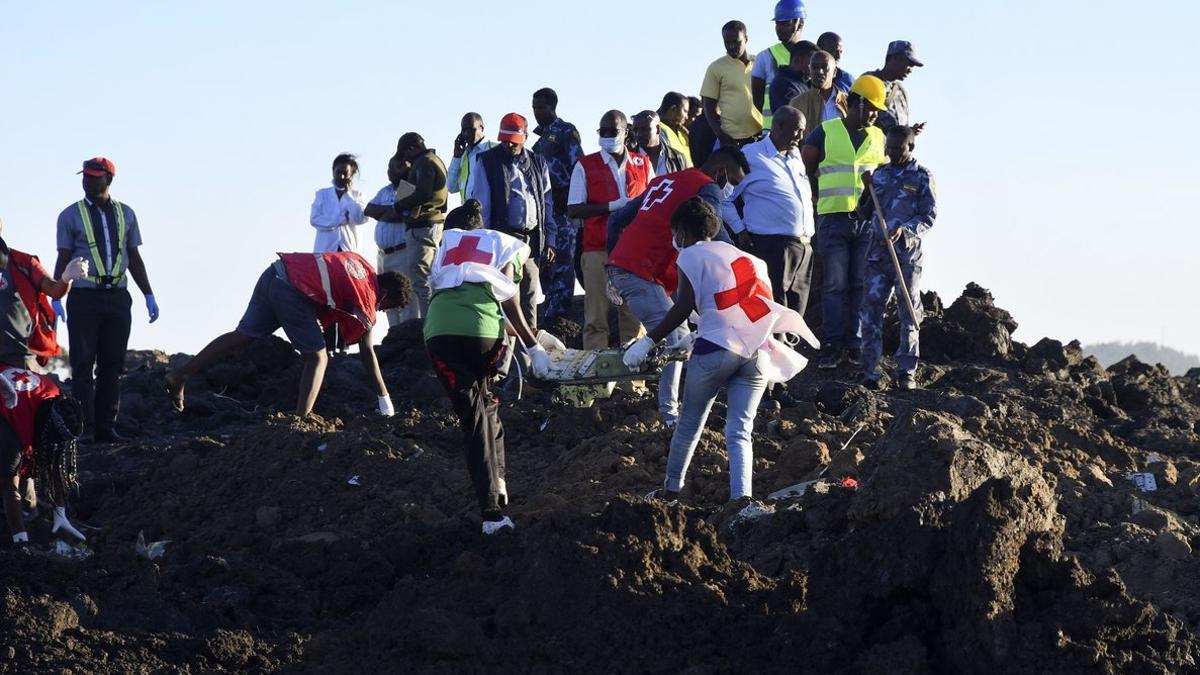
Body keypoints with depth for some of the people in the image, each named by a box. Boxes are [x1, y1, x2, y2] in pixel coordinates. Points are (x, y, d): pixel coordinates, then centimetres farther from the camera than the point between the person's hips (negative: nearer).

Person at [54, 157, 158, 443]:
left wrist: (149, 296, 11)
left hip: (117, 298, 3)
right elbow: (64, 259, 0)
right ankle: (82, 427, -3)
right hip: (84, 298, -3)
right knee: (83, 366, -4)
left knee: (112, 366, 4)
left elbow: (134, 258, 16)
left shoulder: (126, 214, 11)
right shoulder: (70, 216, 2)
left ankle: (106, 427, 7)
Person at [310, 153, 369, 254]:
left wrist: (348, 193, 1)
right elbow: (314, 220, 0)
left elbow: (361, 218, -5)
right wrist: (343, 219, -6)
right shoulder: (322, 194, 14)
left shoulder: (357, 196, 13)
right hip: (324, 250, 0)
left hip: (349, 250, 0)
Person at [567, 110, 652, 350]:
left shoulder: (643, 164, 14)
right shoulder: (585, 166, 7)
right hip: (598, 249, -2)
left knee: (634, 314, 0)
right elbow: (573, 210, -1)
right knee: (596, 316, -5)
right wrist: (611, 206, -12)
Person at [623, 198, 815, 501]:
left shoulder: (691, 255, 7)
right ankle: (741, 498, -16)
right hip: (757, 352, 4)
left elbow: (683, 307, -5)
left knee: (690, 422, 14)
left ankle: (672, 490, 25)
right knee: (739, 432, 1)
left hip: (716, 348, -4)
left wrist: (648, 342, -4)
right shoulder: (744, 257, 25)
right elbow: (767, 302, 22)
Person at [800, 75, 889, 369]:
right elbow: (804, 169, 8)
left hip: (868, 221, 3)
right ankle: (833, 346, -1)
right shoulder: (825, 133, 2)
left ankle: (857, 345, 7)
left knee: (861, 286, 3)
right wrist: (821, 198, 7)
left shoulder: (878, 138, 11)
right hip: (833, 220, -3)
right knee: (835, 285, -3)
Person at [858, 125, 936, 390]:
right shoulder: (879, 174, 13)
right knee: (871, 310, -2)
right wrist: (867, 191, -2)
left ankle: (906, 371, 5)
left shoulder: (922, 177, 1)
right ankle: (869, 371, 0)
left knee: (909, 314, 1)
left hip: (907, 253, -3)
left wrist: (905, 230, -19)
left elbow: (929, 216, -3)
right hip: (878, 252, 3)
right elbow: (864, 214, 16)